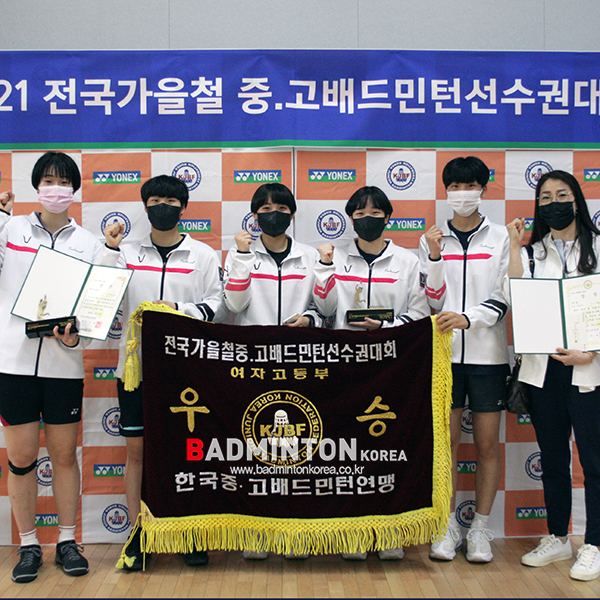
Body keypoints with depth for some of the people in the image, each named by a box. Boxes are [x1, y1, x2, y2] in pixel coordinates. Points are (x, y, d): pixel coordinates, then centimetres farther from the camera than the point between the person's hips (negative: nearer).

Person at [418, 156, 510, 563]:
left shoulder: (501, 237, 5)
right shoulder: (433, 239, 8)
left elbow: (503, 298, -1)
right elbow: (434, 300, 4)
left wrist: (468, 318, -17)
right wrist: (435, 258, -9)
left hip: (488, 354, -1)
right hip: (444, 352, 1)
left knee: (488, 444, 4)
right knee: (445, 441, 2)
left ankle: (480, 529, 15)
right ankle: (449, 526, 15)